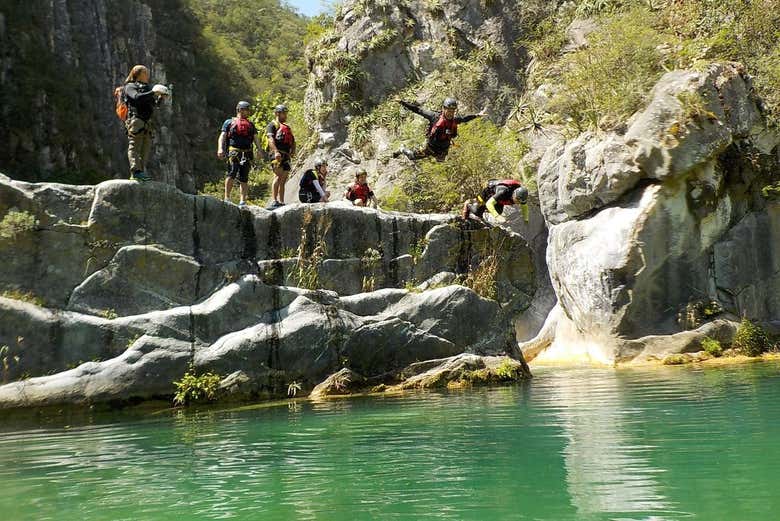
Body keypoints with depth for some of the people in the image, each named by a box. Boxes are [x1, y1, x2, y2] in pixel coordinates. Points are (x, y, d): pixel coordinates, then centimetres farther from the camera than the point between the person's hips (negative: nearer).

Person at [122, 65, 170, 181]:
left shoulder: (146, 88, 28)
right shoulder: (130, 87, 6)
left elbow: (154, 104, 25)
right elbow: (137, 97, -14)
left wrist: (160, 97, 7)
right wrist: (152, 93, -17)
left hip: (147, 124, 8)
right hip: (136, 121, -8)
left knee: (146, 149, 2)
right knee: (135, 147, -14)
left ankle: (142, 171, 2)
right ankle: (136, 171, -23)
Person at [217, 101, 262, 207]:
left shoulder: (251, 125, 24)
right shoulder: (229, 122, 15)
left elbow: (255, 138, 15)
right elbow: (222, 136, 6)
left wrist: (259, 150, -2)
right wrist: (220, 149, -11)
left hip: (247, 154, 3)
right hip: (234, 152, -3)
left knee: (244, 178, 1)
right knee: (231, 173, -20)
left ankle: (243, 201, 4)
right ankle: (227, 197, -16)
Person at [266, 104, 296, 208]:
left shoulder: (287, 127, 28)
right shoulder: (272, 125, 3)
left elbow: (292, 141, 24)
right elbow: (270, 139, -12)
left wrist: (293, 150, 3)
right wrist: (276, 151, -27)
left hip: (286, 156, 8)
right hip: (278, 155, -8)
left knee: (283, 180, 6)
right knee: (278, 176, -18)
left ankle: (281, 202, 6)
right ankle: (275, 201, -23)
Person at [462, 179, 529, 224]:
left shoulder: (521, 196, -30)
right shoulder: (504, 192, -48)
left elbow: (525, 207, -8)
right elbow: (489, 203, -52)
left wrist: (526, 220, -14)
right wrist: (497, 217, -63)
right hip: (490, 191, -5)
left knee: (498, 212, 20)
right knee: (477, 212, 5)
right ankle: (468, 205, 38)